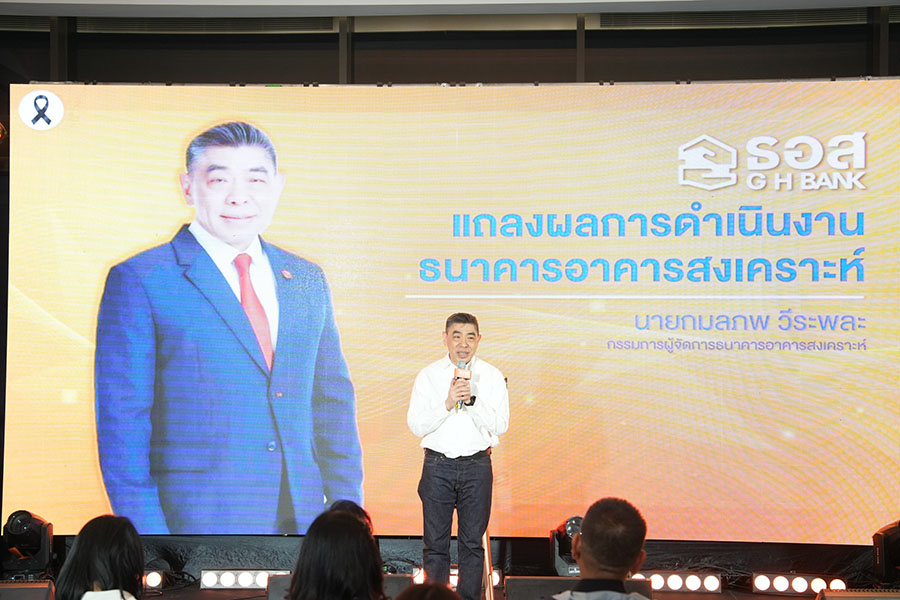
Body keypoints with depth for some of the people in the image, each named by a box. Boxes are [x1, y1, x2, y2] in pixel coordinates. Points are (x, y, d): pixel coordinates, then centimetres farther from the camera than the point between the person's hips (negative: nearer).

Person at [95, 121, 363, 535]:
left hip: (303, 517, 5)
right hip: (199, 519, -4)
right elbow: (121, 424, -6)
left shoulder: (307, 281, 12)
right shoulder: (140, 281, -3)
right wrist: (147, 532, -12)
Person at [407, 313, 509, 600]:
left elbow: (500, 425, -4)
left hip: (477, 466, 0)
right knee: (435, 543, 2)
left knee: (472, 542, 4)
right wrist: (447, 403, -16)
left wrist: (472, 400, -17)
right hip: (438, 465, 0)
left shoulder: (492, 376, 3)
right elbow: (416, 425, -4)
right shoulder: (428, 375, 3)